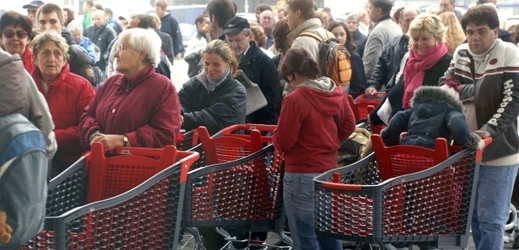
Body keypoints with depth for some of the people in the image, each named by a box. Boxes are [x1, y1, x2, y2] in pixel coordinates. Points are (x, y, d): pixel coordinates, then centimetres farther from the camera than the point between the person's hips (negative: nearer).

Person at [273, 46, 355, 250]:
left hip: (302, 174, -7)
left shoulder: (295, 99, -18)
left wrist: (277, 139, 6)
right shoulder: (337, 93, 2)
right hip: (329, 169, 7)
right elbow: (348, 126, 14)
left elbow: (283, 142, -15)